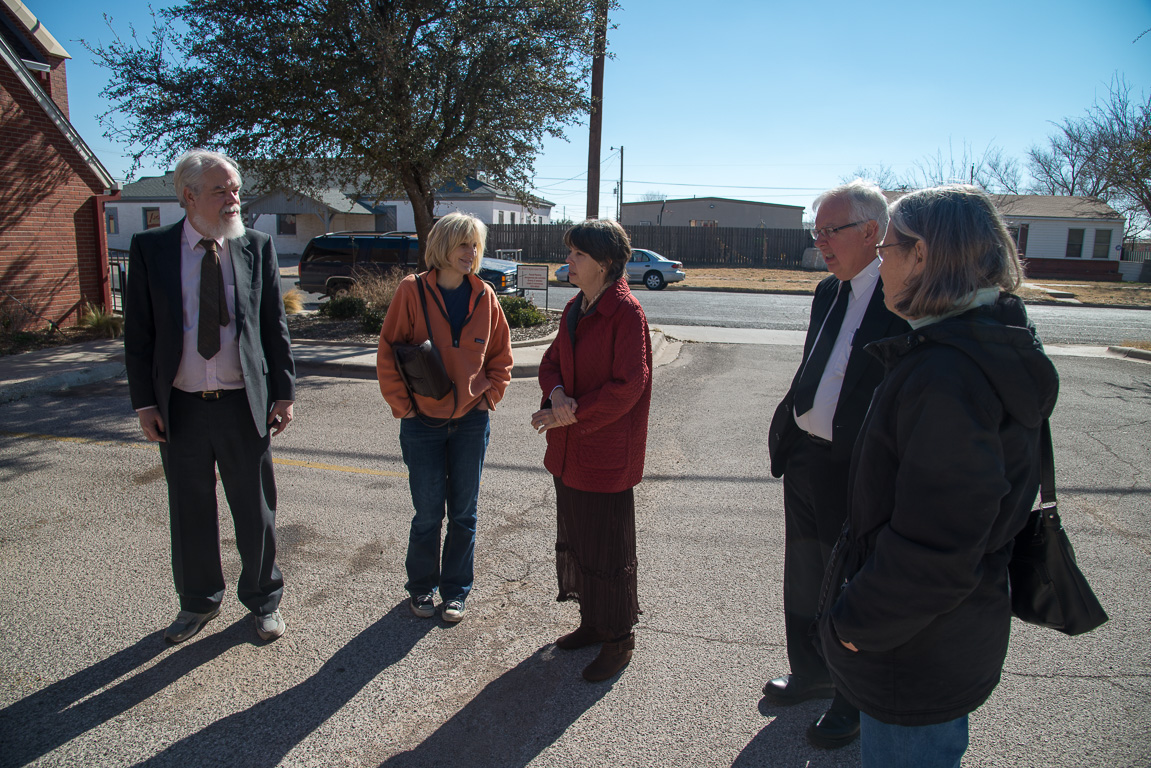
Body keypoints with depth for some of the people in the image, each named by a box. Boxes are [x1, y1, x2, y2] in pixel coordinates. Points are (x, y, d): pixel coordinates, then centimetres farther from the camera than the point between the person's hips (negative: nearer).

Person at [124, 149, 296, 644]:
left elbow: (275, 325, 2)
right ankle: (198, 603, 36)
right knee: (190, 512, 15)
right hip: (180, 407, 1)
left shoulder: (257, 247, 0)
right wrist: (144, 402, -3)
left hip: (244, 404, 0)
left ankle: (263, 600, 31)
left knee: (255, 510, 10)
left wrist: (284, 393, -1)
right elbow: (138, 331, 1)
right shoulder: (149, 249, -1)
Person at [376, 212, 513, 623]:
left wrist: (489, 397, 2)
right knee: (428, 514, 6)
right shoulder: (412, 292, -7)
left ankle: (456, 590, 28)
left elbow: (501, 354, 11)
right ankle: (422, 588, 29)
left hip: (471, 422, 2)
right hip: (423, 424, -2)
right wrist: (401, 404, -6)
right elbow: (388, 353, -3)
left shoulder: (484, 296, 2)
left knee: (463, 513, 11)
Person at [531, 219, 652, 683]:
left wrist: (570, 415, -18)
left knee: (607, 550, 4)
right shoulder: (574, 309, 11)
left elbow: (627, 386, -21)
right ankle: (592, 622, 38)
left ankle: (619, 639, 24)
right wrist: (556, 393, -10)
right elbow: (551, 362, 12)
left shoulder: (626, 313, -16)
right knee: (575, 540, 19)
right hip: (569, 451, 9)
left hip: (606, 453, -8)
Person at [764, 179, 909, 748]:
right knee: (804, 578, 22)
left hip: (854, 473, -8)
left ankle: (856, 700, 35)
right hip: (804, 460, 8)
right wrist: (784, 432, 12)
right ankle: (811, 673, 45)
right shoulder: (828, 292, 9)